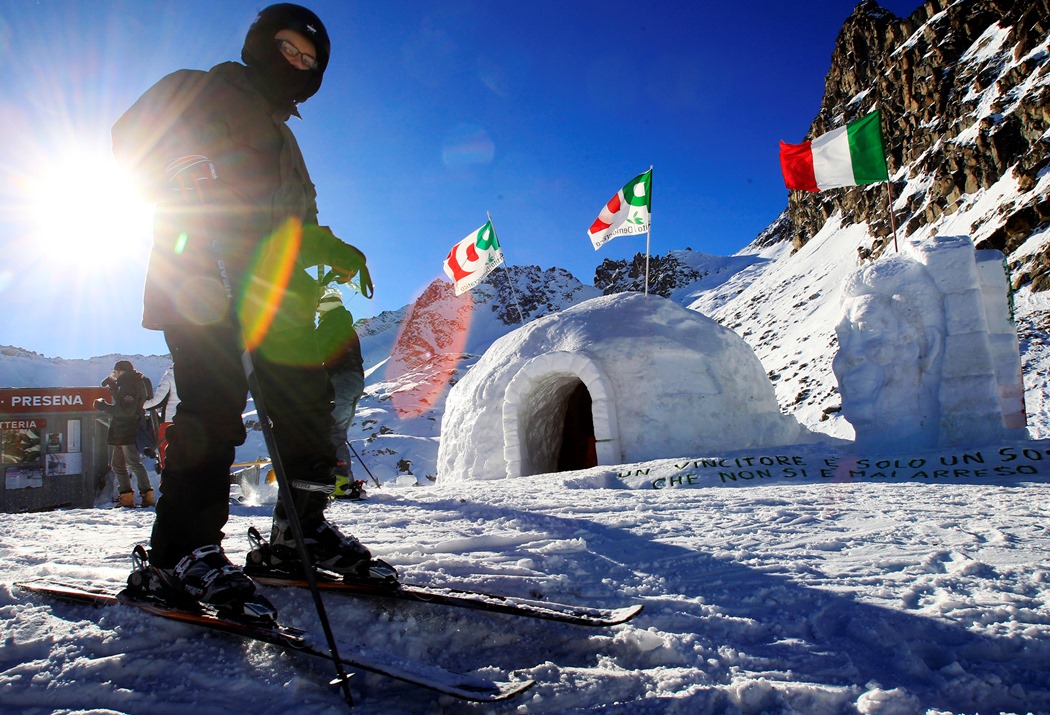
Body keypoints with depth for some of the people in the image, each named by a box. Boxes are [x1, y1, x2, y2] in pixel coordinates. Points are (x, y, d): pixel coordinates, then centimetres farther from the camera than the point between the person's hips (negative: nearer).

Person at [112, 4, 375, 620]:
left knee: (308, 397, 1)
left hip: (268, 291, 8)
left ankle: (300, 530, 10)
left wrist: (334, 251, 11)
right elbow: (136, 143, -5)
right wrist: (198, 207, -18)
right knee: (215, 401, -18)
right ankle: (184, 552, -14)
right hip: (202, 278, -8)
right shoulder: (202, 92, 9)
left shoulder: (279, 135, 31)